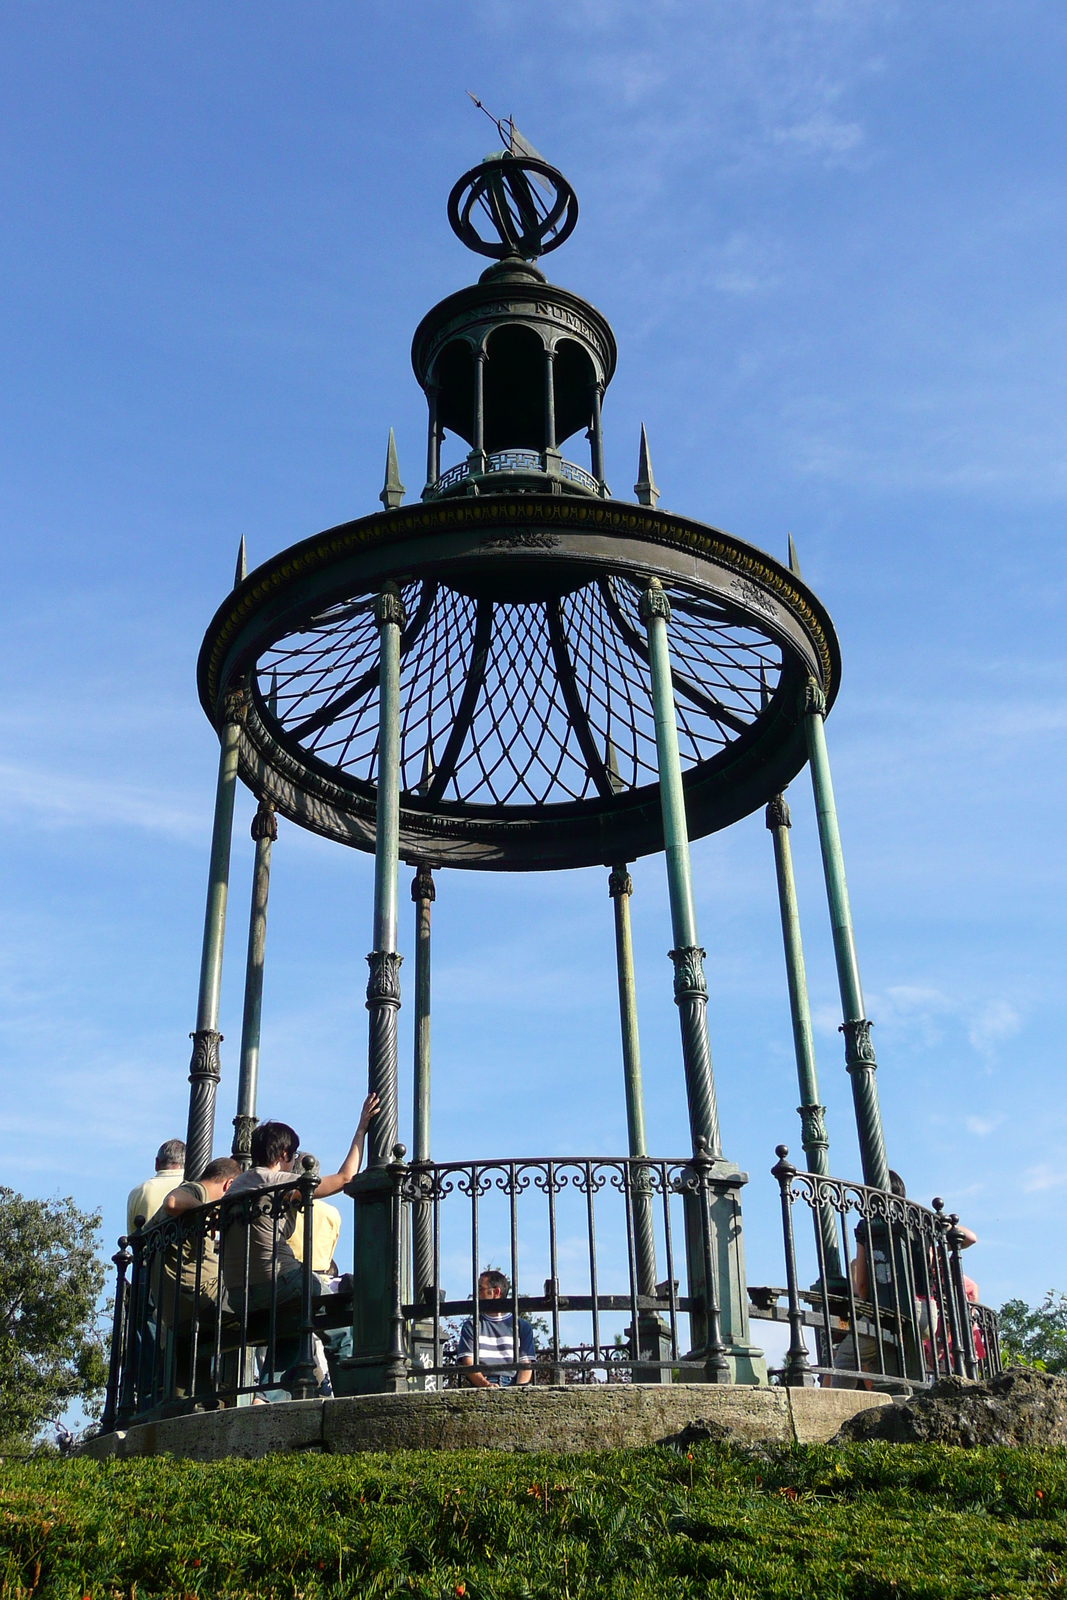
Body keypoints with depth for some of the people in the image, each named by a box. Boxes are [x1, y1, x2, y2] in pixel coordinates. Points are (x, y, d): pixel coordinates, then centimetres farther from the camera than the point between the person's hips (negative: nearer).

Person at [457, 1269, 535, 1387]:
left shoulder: (522, 1326, 20)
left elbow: (526, 1364, 8)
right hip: (481, 1389, -2)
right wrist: (486, 1384, -15)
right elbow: (468, 1363, 6)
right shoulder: (471, 1325, 21)